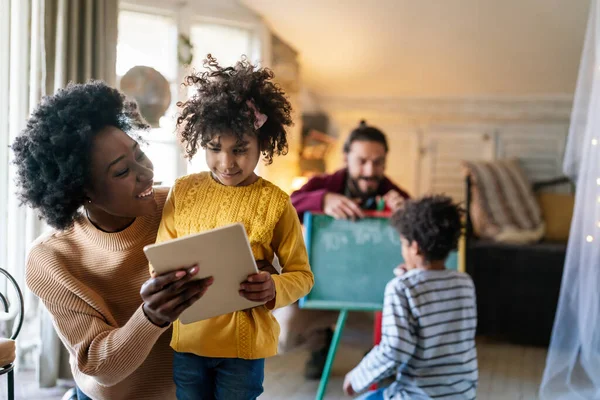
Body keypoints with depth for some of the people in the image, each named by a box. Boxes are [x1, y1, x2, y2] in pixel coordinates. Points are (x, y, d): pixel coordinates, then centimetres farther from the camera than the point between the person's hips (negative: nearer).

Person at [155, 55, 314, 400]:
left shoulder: (275, 202, -8)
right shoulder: (183, 191, -1)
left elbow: (301, 273, -4)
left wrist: (274, 289, -24)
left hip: (244, 342, -2)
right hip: (188, 337, 3)